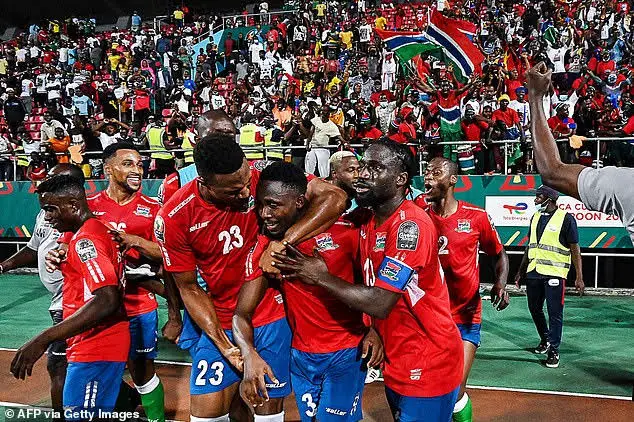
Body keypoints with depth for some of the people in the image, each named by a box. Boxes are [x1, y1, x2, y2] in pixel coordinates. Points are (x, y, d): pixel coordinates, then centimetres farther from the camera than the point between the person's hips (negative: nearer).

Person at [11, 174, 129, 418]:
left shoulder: (85, 240, -17)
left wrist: (43, 339, -30)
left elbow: (107, 300, -28)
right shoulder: (98, 229, 12)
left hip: (95, 349, -10)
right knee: (99, 411, 18)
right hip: (105, 345, 10)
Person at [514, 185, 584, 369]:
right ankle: (545, 340, 35)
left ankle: (554, 351, 9)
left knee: (555, 313, -1)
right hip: (533, 272, 7)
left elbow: (575, 249, -6)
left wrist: (579, 277, -10)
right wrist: (521, 271, 19)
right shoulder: (535, 217, 14)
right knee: (534, 309, 14)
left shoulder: (565, 218, -6)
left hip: (554, 273, -6)